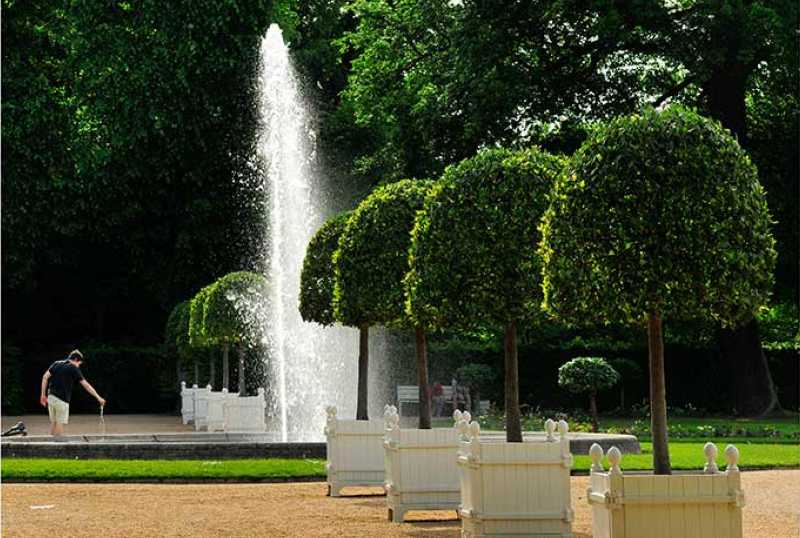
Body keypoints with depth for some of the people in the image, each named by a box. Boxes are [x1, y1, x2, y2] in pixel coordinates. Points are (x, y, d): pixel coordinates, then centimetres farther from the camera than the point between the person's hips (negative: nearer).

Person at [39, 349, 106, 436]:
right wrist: (98, 397, -5)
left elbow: (45, 377, 5)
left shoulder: (56, 363, 11)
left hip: (51, 396, 6)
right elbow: (86, 385, -7)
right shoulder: (74, 369, -5)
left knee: (53, 422, 12)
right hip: (62, 399, -6)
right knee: (60, 423, -1)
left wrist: (43, 395, 7)